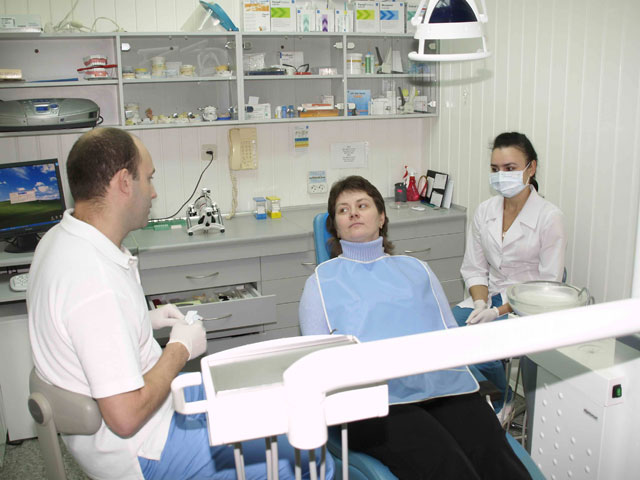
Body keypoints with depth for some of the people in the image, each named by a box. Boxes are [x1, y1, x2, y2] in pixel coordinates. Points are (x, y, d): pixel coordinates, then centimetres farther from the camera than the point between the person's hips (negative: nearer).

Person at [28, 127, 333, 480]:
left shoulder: (61, 239, -1)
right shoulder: (95, 280, -33)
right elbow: (127, 417, -31)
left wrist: (143, 320, 6)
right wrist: (180, 349, -17)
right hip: (142, 450, -10)